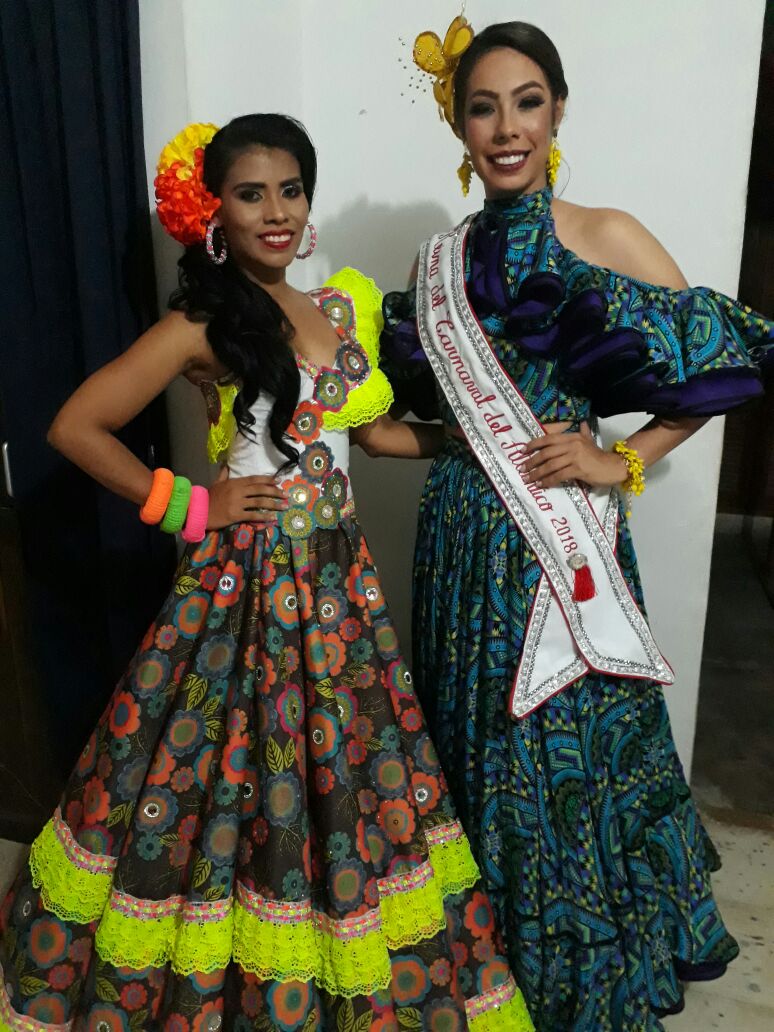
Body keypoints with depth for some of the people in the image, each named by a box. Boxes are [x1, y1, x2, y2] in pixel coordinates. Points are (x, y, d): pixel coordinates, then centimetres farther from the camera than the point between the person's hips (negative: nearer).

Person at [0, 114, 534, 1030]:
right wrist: (187, 507, -11)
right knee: (238, 784, 6)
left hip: (338, 583, 6)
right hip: (245, 586, -5)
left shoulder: (346, 308, 7)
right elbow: (75, 426, -9)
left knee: (341, 778, 17)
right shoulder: (202, 327, -10)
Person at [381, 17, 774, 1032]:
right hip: (465, 533, 4)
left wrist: (622, 462, -10)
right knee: (483, 740, 15)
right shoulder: (445, 261, 8)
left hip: (568, 537, -3)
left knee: (573, 741, 7)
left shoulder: (607, 237, -3)